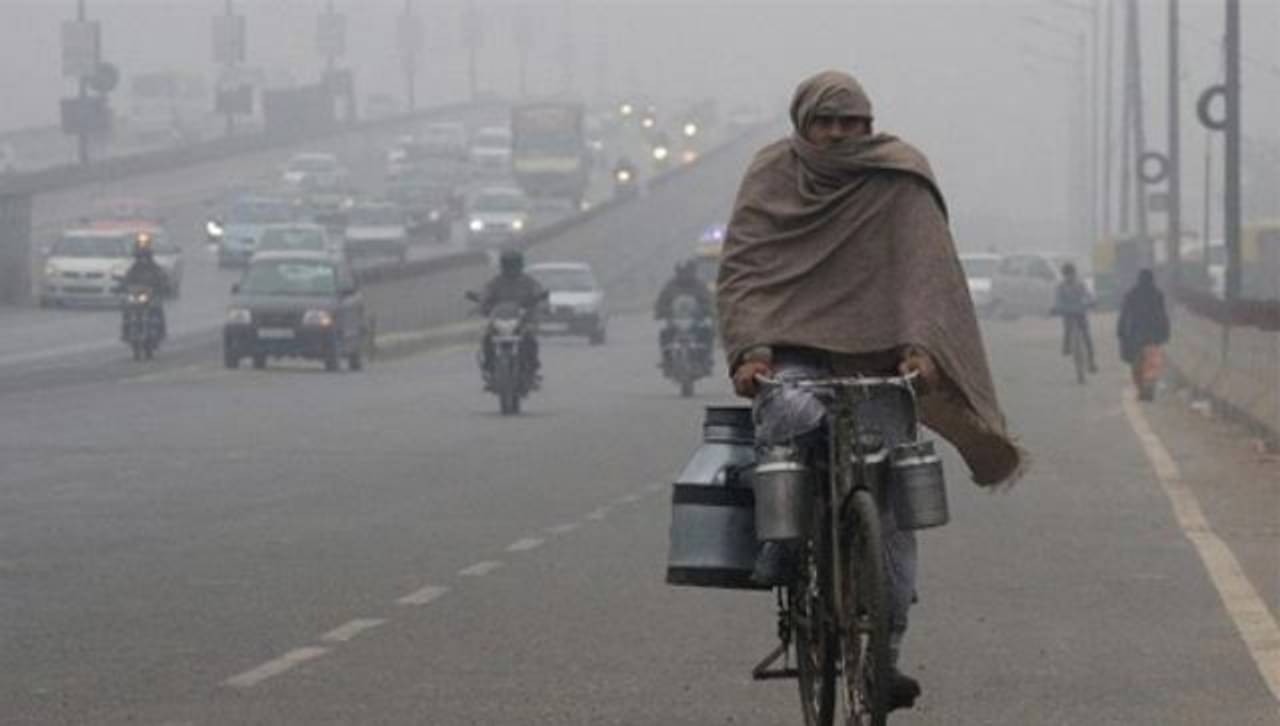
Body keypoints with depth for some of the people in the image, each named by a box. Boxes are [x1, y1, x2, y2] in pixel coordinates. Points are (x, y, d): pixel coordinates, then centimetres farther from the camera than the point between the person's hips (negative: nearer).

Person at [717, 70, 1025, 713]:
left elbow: (927, 267, -6)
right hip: (794, 348, -1)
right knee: (791, 413, -36)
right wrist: (749, 347, -16)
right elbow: (740, 269, 0)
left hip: (880, 356, 1)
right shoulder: (772, 176, 5)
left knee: (891, 504, -7)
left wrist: (922, 346, -22)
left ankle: (885, 651, -1)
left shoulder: (899, 180, 2)